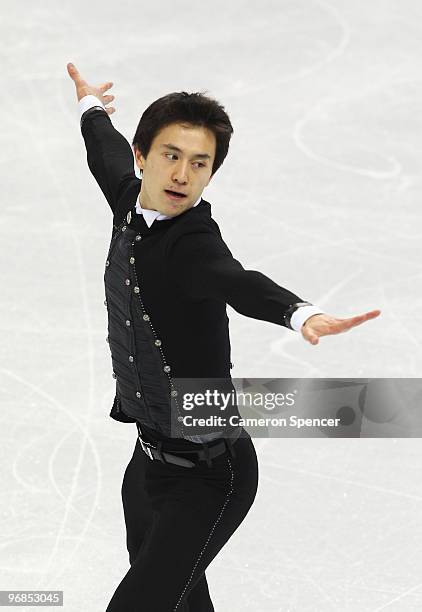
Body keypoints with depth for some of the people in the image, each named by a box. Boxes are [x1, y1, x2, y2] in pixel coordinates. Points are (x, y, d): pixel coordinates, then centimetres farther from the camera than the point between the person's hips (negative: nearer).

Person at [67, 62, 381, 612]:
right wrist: (91, 107, 46)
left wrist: (301, 314, -67)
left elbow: (239, 284, -45)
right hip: (150, 458, 8)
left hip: (209, 474, -8)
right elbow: (108, 154, 24)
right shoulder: (131, 200, 0)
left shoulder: (193, 242, -22)